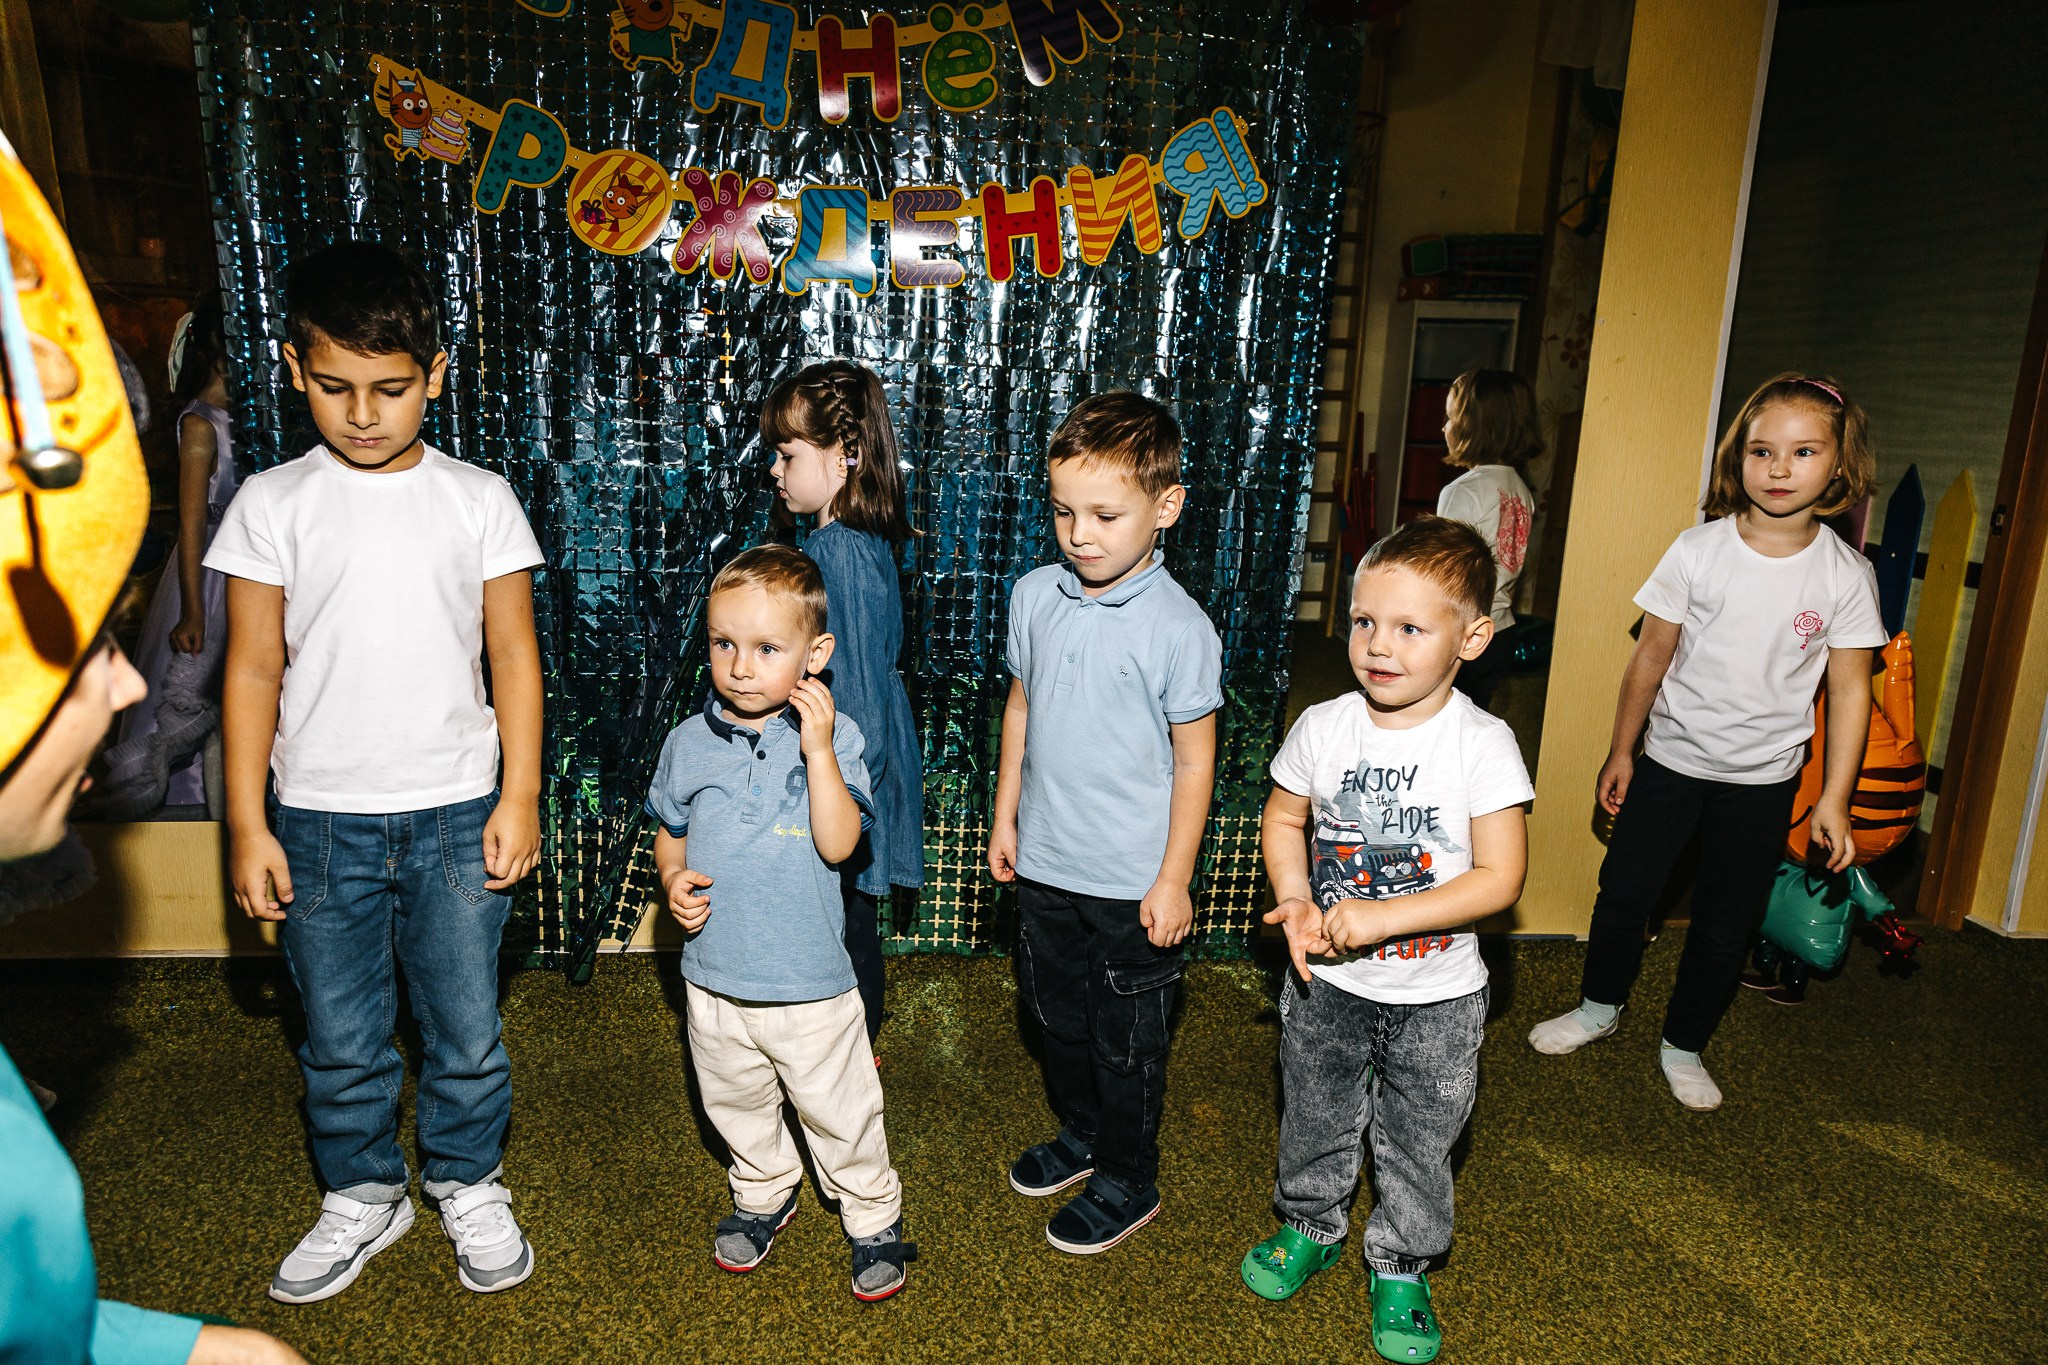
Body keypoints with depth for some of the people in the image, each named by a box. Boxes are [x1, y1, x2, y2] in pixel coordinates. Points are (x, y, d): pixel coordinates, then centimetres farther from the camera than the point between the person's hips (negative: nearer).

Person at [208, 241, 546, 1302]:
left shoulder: (478, 500, -1)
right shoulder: (272, 505, -1)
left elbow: (513, 654, 1)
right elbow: (253, 668, 1)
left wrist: (519, 795, -3)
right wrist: (247, 824, -1)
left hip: (456, 814, 0)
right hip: (321, 820, 1)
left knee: (466, 1033, 9)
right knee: (341, 1042, 14)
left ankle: (468, 1186, 33)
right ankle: (362, 1196, 37)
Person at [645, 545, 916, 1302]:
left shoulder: (833, 737, -13)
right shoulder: (689, 744, -4)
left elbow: (838, 844, -23)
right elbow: (670, 833, 10)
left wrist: (818, 751, -28)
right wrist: (673, 880, -10)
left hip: (811, 981, -3)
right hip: (715, 976, 3)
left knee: (840, 1112, 12)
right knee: (737, 1104, 23)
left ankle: (874, 1216, 36)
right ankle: (763, 1194, 49)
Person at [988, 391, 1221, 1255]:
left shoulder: (1179, 629, -18)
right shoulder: (1035, 597, -3)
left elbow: (1194, 760, -12)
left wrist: (1174, 880, -10)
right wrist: (1006, 817, 12)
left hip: (1133, 882, -5)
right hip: (1046, 864, 5)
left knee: (1127, 1043, 12)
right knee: (1058, 1016, 23)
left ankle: (1130, 1182, 34)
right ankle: (1080, 1134, 47)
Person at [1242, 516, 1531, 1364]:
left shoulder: (1482, 745, -18)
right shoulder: (1324, 728, -10)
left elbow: (1499, 878, -20)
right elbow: (1284, 819, 5)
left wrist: (1381, 916, -26)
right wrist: (1295, 904, -12)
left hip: (1437, 997, -2)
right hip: (1327, 985, 3)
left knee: (1417, 1142, 16)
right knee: (1315, 1118, 21)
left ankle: (1401, 1269, 40)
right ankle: (1310, 1227, 47)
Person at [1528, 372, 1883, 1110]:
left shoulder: (1846, 575, -9)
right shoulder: (1698, 551, -10)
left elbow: (1851, 690, -3)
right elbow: (1652, 655, -2)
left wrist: (1834, 800, -4)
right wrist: (1621, 751, 3)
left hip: (1763, 780, 0)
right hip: (1671, 761, 0)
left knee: (1725, 923, 11)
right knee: (1623, 891, 9)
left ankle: (1683, 1045, 32)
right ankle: (1600, 1006, 35)